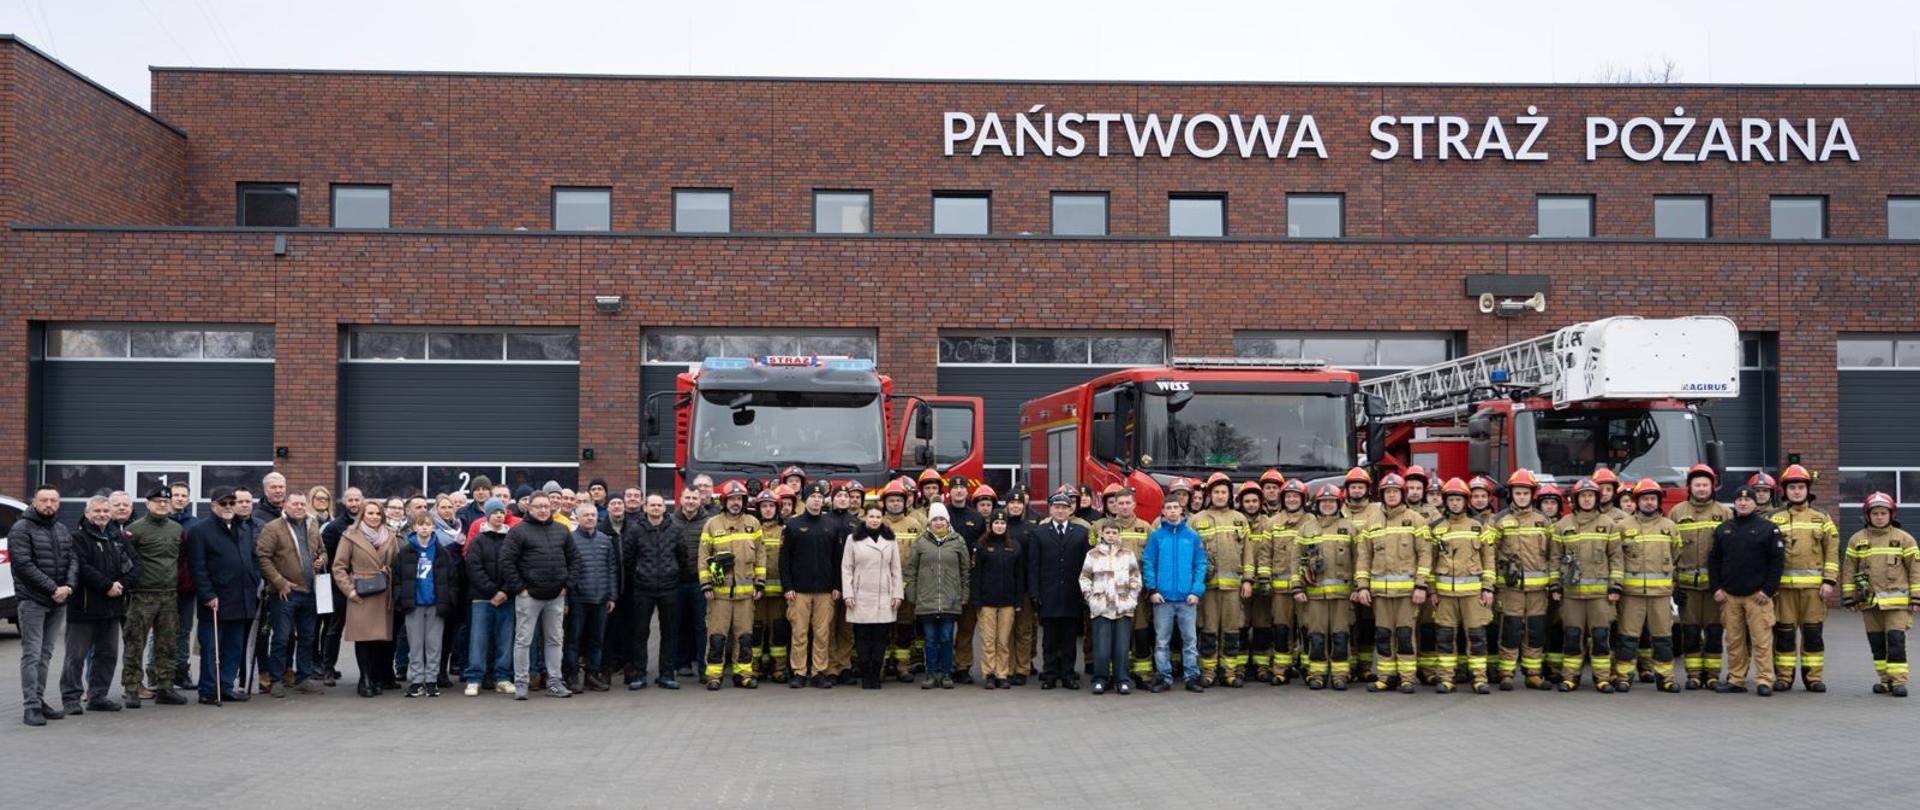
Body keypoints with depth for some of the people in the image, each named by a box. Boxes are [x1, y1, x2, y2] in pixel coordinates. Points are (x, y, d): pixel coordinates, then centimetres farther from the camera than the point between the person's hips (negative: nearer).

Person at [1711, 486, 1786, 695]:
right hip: (1729, 595, 4)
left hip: (1758, 595, -4)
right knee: (1734, 640, 7)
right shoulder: (1723, 529, 13)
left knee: (1761, 639, -5)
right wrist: (1715, 588, 5)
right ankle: (1735, 680, 13)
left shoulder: (1769, 528, 1)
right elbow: (1713, 560, 15)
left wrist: (1768, 590, -9)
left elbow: (1778, 561, -2)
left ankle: (1764, 680, 0)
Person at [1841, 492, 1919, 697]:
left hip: (1897, 600, -2)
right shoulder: (1857, 539, 6)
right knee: (1876, 642, 7)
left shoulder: (1904, 538, 3)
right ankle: (1885, 679, 17)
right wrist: (1848, 597, 5)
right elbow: (1848, 570, 9)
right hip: (1869, 601, 2)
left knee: (1896, 639, -9)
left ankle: (1898, 680, -5)